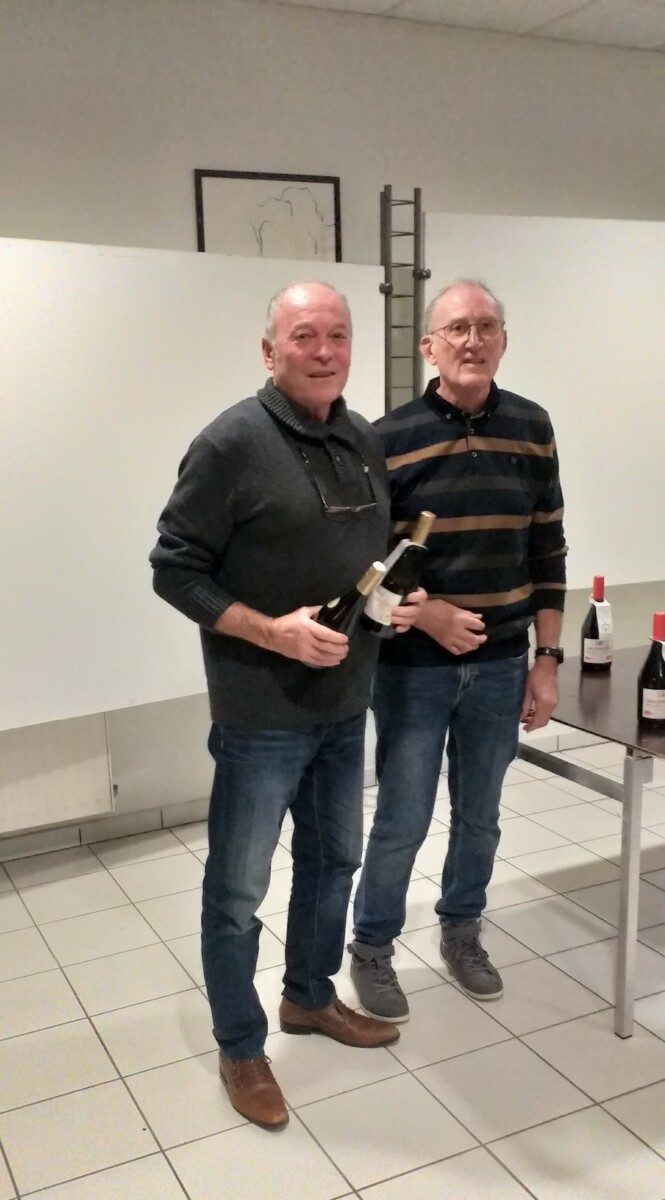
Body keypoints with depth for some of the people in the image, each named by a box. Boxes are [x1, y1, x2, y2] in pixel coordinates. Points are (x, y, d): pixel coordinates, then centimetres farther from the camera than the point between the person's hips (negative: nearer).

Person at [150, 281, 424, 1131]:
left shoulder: (365, 441, 5)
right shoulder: (231, 443, -16)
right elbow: (173, 569, -14)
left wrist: (399, 597, -4)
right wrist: (273, 632, -23)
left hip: (345, 705, 7)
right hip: (261, 716, -7)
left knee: (333, 860, 22)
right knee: (238, 890, 8)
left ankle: (309, 997, 45)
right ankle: (240, 1048, 29)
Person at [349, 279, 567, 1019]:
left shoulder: (531, 429, 1)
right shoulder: (389, 439, -10)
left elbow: (546, 552, 4)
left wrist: (547, 659, 2)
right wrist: (424, 613, -19)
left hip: (500, 665, 3)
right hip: (413, 666, -3)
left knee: (479, 815, 17)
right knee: (403, 820, 6)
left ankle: (461, 930, 39)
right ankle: (371, 948, 28)